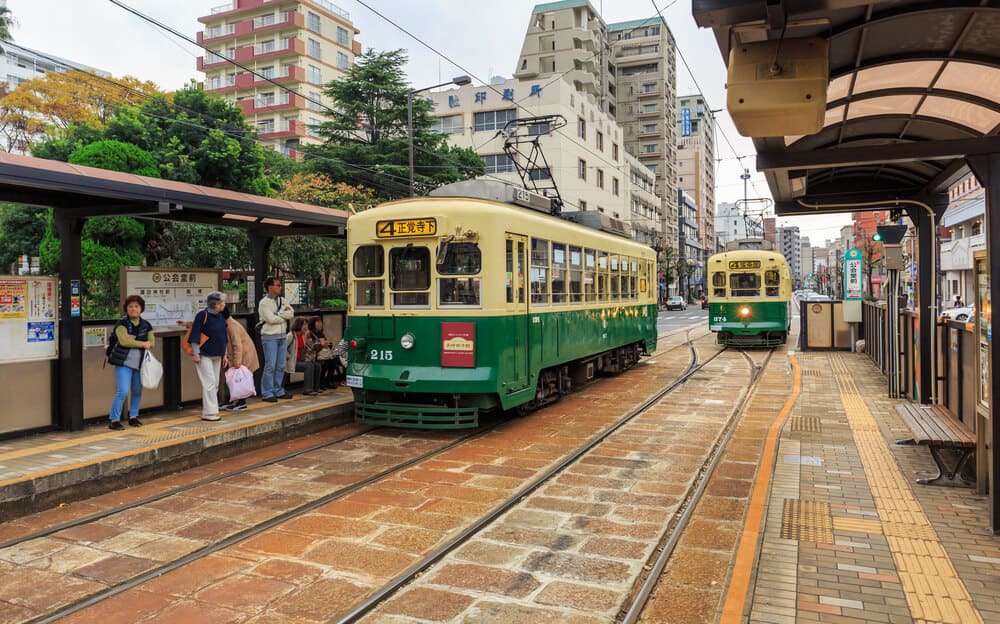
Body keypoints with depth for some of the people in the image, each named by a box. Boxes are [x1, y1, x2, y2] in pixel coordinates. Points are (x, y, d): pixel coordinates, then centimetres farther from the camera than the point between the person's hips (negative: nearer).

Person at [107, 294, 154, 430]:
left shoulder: (145, 325, 7)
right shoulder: (122, 323, -6)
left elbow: (152, 341, 1)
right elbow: (123, 341, -20)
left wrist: (134, 341, -14)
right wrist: (142, 344, -13)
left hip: (140, 363, 5)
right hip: (124, 363, -5)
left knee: (137, 391, 12)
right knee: (123, 391, -12)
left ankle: (133, 417, 28)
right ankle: (114, 420, -1)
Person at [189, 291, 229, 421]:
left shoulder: (220, 317, 10)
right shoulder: (203, 315, -12)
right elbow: (195, 336, -13)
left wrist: (224, 355, 17)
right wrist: (195, 354, -16)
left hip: (217, 356, 8)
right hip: (204, 355, -8)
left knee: (215, 384, 9)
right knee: (209, 383, -8)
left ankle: (209, 410, 18)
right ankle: (209, 412, -3)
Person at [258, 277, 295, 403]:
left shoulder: (281, 300, 14)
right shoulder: (264, 302, -7)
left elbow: (291, 313, 3)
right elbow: (271, 319, -18)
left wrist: (279, 314, -12)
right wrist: (285, 316, -3)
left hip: (281, 336, 7)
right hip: (270, 337, -7)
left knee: (281, 366, 10)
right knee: (270, 365, -7)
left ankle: (278, 391, 19)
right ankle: (267, 393, 0)